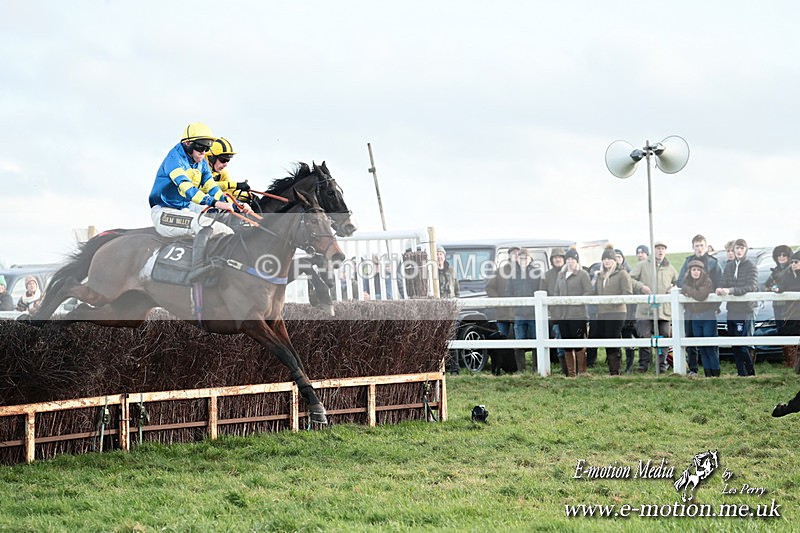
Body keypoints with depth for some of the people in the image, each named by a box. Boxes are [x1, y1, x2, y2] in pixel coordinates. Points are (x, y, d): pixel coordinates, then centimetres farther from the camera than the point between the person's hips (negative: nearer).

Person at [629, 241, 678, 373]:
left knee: (663, 337, 2)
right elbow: (630, 279, 4)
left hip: (664, 310, 3)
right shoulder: (642, 265, 7)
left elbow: (678, 284, 24)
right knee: (644, 336, -7)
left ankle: (662, 364, 10)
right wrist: (641, 286, -11)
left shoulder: (670, 268, 16)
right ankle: (643, 364, 4)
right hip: (645, 309, -3)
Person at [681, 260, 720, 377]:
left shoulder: (707, 282, -10)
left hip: (708, 317, -6)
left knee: (710, 348, -8)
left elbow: (701, 295, -23)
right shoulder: (687, 282, 10)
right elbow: (683, 293, 3)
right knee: (702, 349, 7)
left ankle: (716, 374, -1)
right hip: (695, 318, 6)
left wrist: (688, 289, -11)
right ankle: (708, 374, 12)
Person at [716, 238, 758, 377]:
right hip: (732, 310, 6)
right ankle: (741, 373, 15)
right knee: (734, 345, 7)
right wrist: (721, 289, -16)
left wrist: (731, 290, -26)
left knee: (741, 344, -10)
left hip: (745, 310, -6)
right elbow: (723, 283, 10)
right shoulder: (729, 266, 12)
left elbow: (752, 286, -17)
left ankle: (751, 373, 2)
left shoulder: (751, 267, -6)